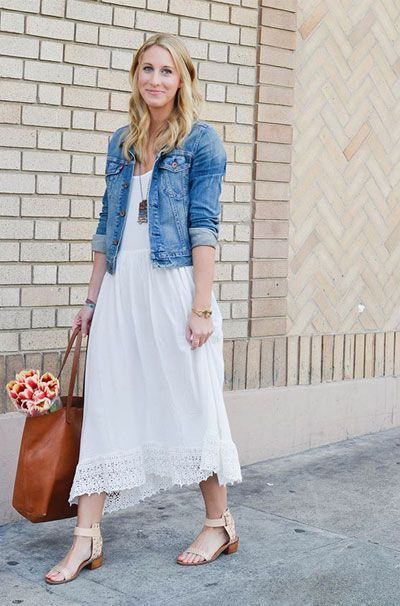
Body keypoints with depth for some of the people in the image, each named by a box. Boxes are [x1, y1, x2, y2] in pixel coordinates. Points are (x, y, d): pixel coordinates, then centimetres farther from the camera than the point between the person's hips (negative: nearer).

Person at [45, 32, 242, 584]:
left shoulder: (201, 140, -1)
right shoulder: (122, 142, 15)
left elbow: (204, 225, -8)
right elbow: (107, 224, 17)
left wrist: (201, 306, -15)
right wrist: (93, 298, 14)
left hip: (174, 284, -5)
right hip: (120, 286, 5)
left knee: (190, 402, 3)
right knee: (105, 405, 2)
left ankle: (220, 524, 21)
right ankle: (87, 539, 7)